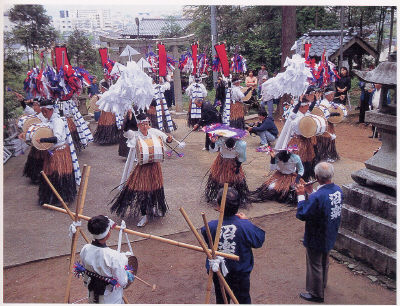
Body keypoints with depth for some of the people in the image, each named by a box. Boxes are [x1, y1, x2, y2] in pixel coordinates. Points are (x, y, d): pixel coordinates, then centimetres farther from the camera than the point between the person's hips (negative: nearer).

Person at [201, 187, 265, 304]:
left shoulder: (211, 226, -25)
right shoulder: (245, 226, -26)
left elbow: (205, 239, -2)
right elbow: (258, 242, -10)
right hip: (241, 272, -1)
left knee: (221, 299, 24)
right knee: (243, 298, 23)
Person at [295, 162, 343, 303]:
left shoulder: (317, 197, -35)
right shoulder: (338, 190, -9)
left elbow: (301, 215, -26)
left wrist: (301, 196, -18)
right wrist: (309, 193, 0)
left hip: (316, 238, -8)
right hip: (330, 235, 8)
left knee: (315, 265, 12)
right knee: (324, 261, 29)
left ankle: (316, 294, 30)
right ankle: (322, 283, 52)